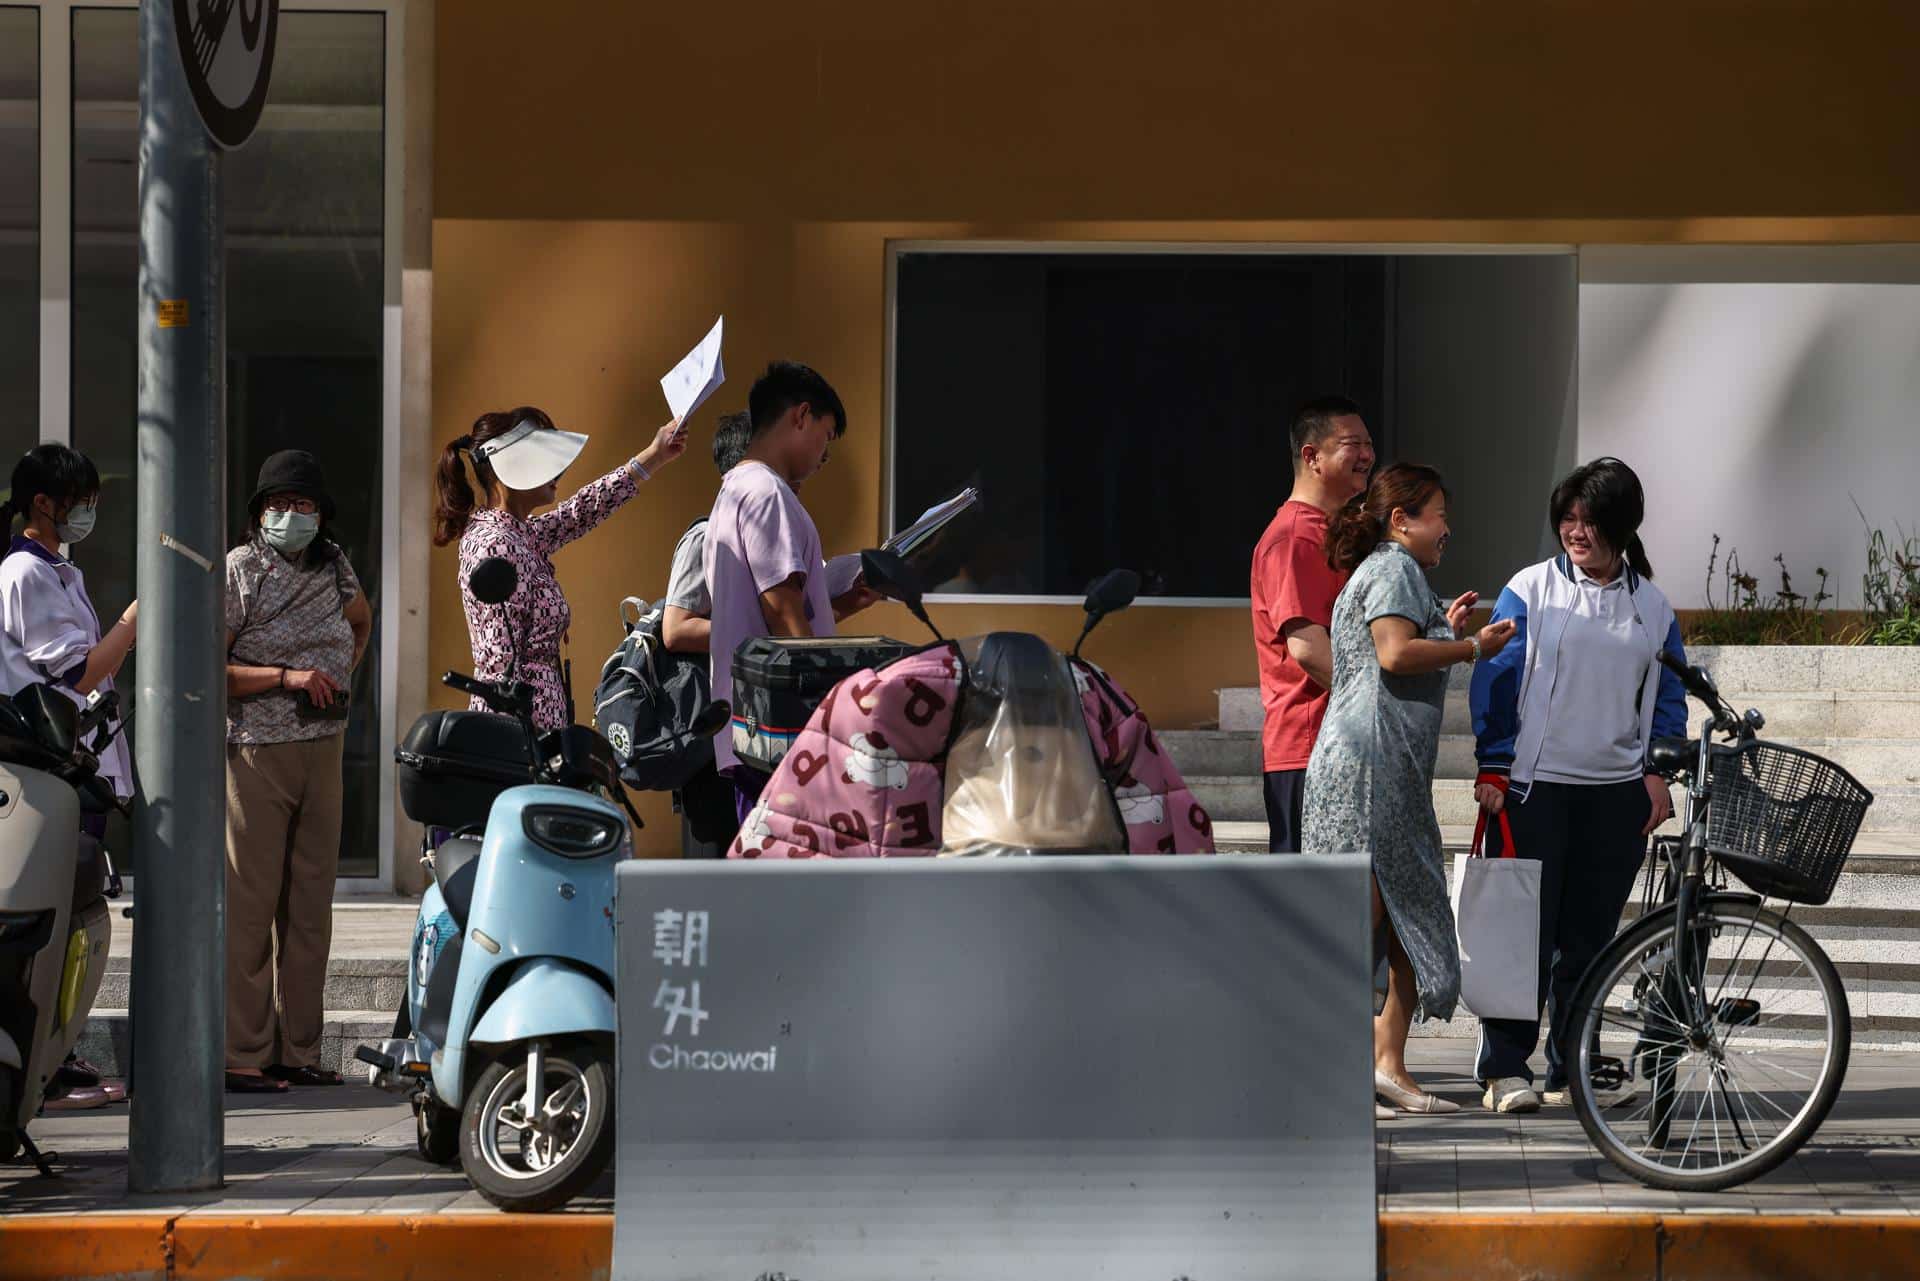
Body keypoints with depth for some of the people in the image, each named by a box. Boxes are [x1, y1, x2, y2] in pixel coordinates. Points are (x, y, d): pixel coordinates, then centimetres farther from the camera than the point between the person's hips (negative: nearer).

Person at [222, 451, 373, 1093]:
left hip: (323, 747, 6)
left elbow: (360, 619, 33)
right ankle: (242, 1056, -4)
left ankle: (299, 1051, 13)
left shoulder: (333, 565, 11)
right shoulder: (238, 570, -7)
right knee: (250, 905, -6)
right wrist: (287, 677, -19)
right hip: (257, 750, -6)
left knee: (311, 904, 7)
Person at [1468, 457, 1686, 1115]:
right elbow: (1496, 680, -1)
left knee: (1589, 935, 7)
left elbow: (1667, 695, 15)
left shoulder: (1651, 606, 10)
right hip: (1535, 788, -3)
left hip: (1617, 793, 3)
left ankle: (1572, 1068, 14)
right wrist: (1493, 768, -7)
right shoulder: (1530, 590, 1)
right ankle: (1505, 1067, 0)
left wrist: (1658, 772, 4)